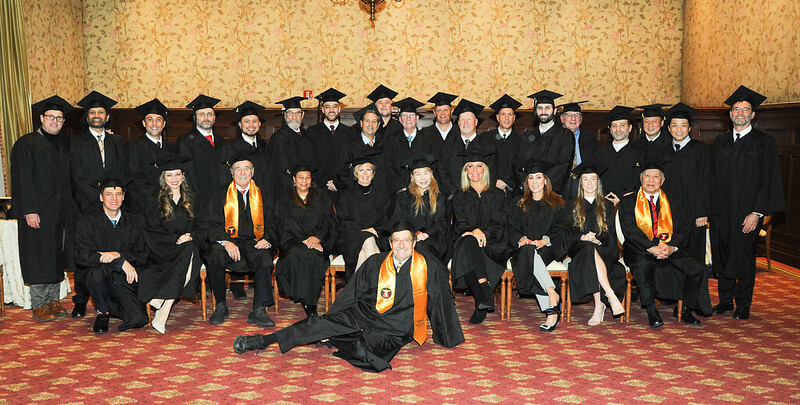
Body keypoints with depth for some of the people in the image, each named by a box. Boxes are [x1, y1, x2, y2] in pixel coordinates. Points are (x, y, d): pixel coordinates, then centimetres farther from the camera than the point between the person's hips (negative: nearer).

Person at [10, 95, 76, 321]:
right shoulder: (26, 144, -3)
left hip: (62, 212, 5)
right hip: (38, 212, -5)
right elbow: (22, 180, -9)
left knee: (57, 258, 9)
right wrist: (29, 210, -15)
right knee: (39, 259, -1)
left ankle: (53, 300, 18)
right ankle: (39, 305, 8)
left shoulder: (66, 144, 13)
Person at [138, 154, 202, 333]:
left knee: (191, 249, -34)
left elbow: (199, 228, 13)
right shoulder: (154, 201, 6)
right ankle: (163, 311, -31)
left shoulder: (191, 200, 16)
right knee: (189, 252, -34)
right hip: (163, 251, -3)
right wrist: (177, 239, -14)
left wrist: (190, 237, -9)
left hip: (189, 246, 3)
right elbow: (153, 233, 0)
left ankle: (161, 303, -29)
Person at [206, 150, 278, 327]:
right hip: (229, 242, 0)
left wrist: (267, 239, -12)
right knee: (215, 254, -33)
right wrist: (226, 242, -18)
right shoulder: (221, 195, 11)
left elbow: (271, 225, 12)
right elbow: (213, 226, 2)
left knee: (265, 257, -34)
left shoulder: (263, 195, 15)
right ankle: (220, 306, -16)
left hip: (255, 243, 0)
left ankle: (258, 311, -31)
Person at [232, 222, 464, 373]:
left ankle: (339, 345, -2)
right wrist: (329, 326, 6)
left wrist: (448, 340, 16)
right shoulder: (375, 263, 4)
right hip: (363, 314, 2)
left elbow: (441, 304, 8)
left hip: (395, 330, -2)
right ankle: (263, 341, -13)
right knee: (322, 324, -20)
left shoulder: (429, 269, -2)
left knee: (365, 348, -35)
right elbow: (351, 294, 8)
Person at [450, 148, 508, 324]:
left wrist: (484, 233, -19)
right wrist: (475, 231, -19)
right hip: (467, 241, 1)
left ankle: (481, 307, -36)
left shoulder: (497, 195, 14)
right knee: (468, 242, -37)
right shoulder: (460, 196, 17)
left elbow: (499, 223, 3)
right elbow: (459, 224, 4)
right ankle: (486, 293, -43)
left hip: (492, 243, -1)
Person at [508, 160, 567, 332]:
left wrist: (544, 240, -15)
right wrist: (522, 239, -11)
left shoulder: (556, 204, 13)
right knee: (528, 250, -35)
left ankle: (551, 311, -37)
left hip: (548, 248, -2)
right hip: (524, 248, 2)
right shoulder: (519, 206, 20)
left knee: (530, 253, -36)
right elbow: (513, 229, 11)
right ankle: (553, 296, -37)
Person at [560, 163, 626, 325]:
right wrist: (582, 237, -13)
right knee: (589, 250, -38)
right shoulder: (572, 206, 16)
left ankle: (598, 306, -42)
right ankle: (610, 295, -45)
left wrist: (596, 239, -12)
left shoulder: (607, 205, 18)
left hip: (603, 249, 0)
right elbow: (563, 231, 6)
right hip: (579, 249, 0)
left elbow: (610, 234, 10)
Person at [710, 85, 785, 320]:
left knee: (743, 258, 3)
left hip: (747, 213, -4)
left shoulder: (764, 142, -2)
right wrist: (709, 209, 5)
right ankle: (725, 301, 22)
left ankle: (743, 306, 16)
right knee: (722, 257, 8)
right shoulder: (720, 142, 11)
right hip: (720, 212, 4)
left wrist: (757, 213, -14)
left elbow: (769, 180, -6)